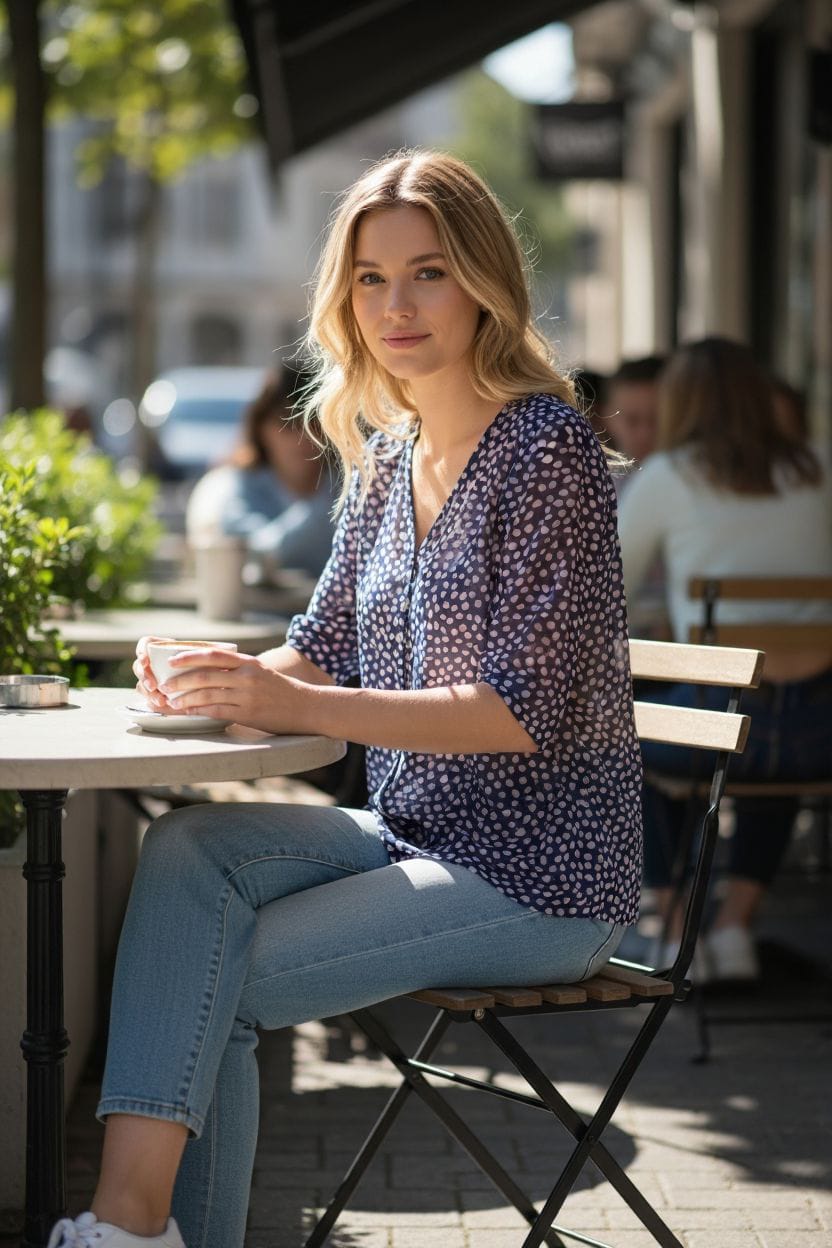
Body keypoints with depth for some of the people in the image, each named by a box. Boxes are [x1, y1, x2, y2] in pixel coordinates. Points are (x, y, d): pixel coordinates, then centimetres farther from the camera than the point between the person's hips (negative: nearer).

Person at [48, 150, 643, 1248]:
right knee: (188, 846, -17)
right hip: (416, 836, 7)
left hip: (540, 874, -7)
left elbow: (531, 708, -21)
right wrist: (216, 684, -9)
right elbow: (320, 652, 15)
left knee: (216, 984, -16)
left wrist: (297, 706, -27)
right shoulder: (385, 458, 10)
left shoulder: (545, 446, -15)